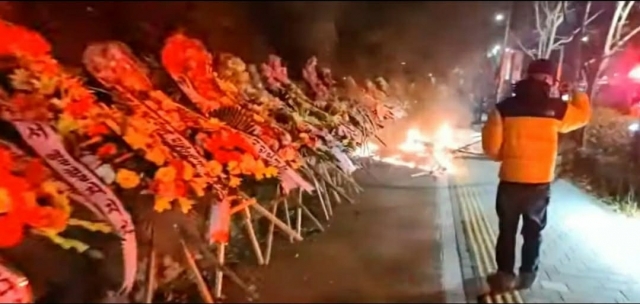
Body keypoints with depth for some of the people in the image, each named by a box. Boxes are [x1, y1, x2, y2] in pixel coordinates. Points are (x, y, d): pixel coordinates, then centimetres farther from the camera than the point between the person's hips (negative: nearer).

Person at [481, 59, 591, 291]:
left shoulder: (506, 107, -7)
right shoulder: (556, 108, -4)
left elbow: (491, 145, -8)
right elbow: (583, 115, 18)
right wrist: (576, 93, 30)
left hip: (510, 181, 0)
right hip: (540, 183, 1)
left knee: (507, 230, 12)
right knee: (533, 231, 16)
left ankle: (505, 275, 18)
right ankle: (527, 276, 25)